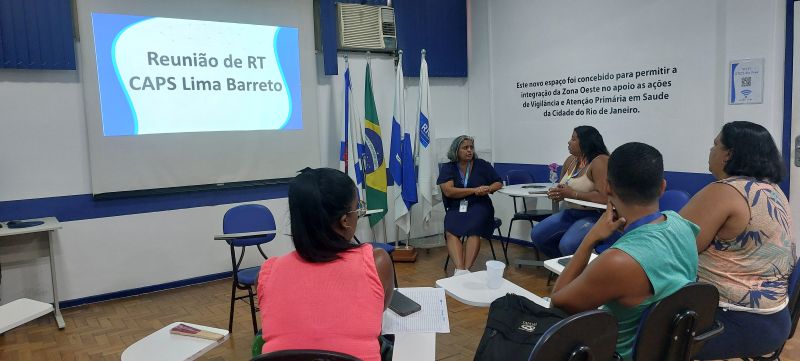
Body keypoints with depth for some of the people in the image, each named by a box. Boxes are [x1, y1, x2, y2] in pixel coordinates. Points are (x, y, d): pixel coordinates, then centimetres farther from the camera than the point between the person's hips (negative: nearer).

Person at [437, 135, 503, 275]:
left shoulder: (482, 165, 10)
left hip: (479, 206, 0)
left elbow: (499, 183, 15)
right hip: (456, 208, 0)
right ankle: (460, 270, -44)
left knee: (474, 230, -33)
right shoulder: (447, 168, 7)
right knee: (450, 232, -31)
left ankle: (466, 269, -40)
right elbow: (448, 191, -6)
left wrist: (488, 189, -8)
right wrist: (475, 190, -13)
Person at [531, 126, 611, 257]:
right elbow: (561, 185, 21)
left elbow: (605, 197, -30)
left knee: (567, 245, -31)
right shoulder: (571, 160, 7)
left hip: (594, 216, -9)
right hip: (571, 212, 9)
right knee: (537, 235, 1)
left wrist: (573, 194, -23)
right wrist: (558, 192, -5)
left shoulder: (600, 161, -18)